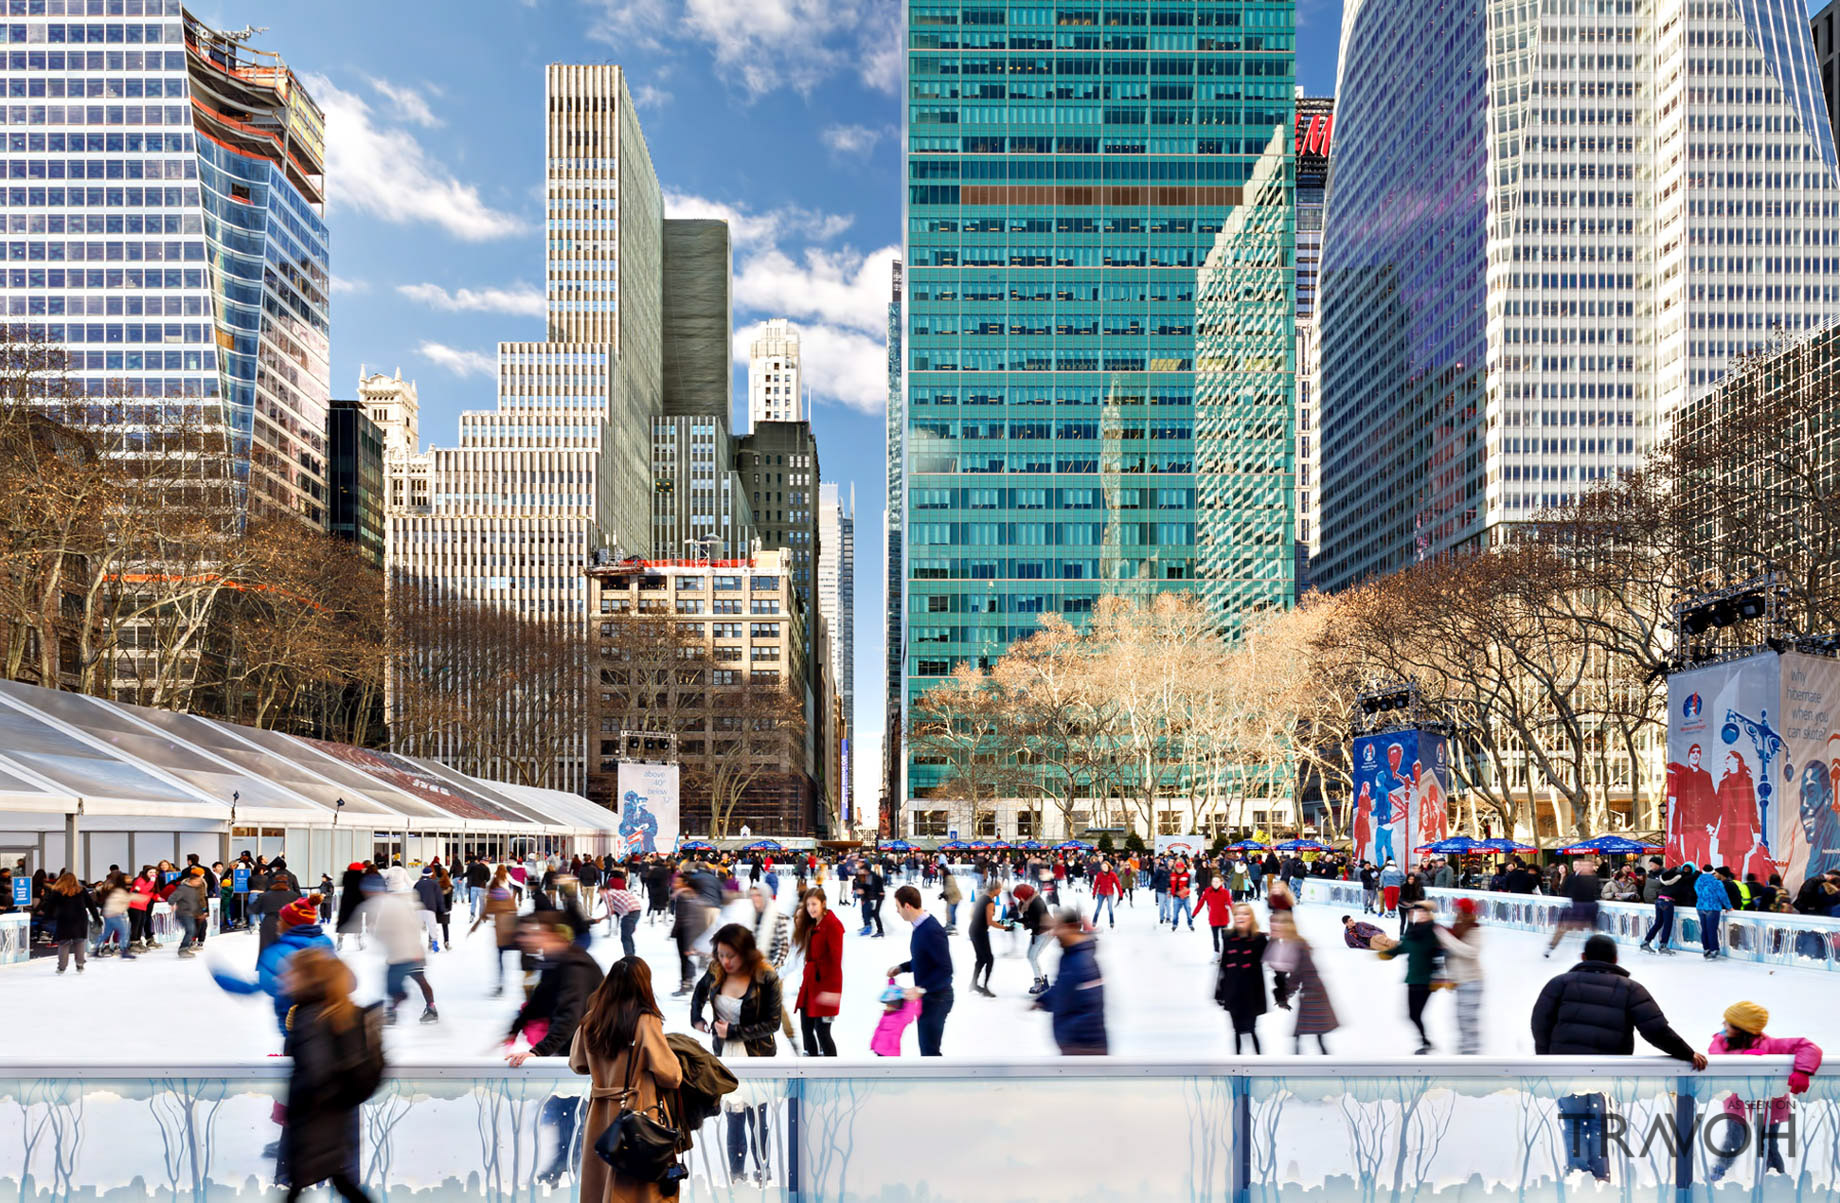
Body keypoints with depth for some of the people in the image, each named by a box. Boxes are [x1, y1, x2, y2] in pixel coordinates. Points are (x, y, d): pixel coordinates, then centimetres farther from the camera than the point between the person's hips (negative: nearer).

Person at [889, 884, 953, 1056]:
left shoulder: (931, 931, -26)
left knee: (929, 1050, -3)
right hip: (927, 997, 10)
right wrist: (902, 968, 9)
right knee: (927, 1048, 19)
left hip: (935, 999, -10)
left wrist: (921, 989, -29)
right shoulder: (921, 926, 5)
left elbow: (946, 969, -28)